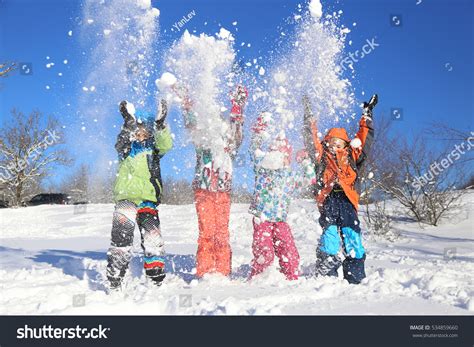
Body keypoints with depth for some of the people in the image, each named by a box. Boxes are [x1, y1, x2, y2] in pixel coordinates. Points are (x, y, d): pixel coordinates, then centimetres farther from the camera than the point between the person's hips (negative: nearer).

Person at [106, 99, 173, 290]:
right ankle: (114, 281, -3)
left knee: (153, 238, -8)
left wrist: (160, 124, -21)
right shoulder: (127, 147, 11)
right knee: (122, 236, -11)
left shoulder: (153, 147, 13)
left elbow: (166, 144, -7)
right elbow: (121, 143, -12)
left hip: (148, 200, 1)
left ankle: (157, 279, 0)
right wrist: (129, 122, -27)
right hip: (126, 197, -1)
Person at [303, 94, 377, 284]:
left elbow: (364, 139, 32)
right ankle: (325, 277, -12)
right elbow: (311, 139, 19)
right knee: (330, 236, -15)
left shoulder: (351, 156, 28)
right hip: (328, 199, -2)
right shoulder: (321, 156, 22)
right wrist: (308, 115, 20)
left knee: (353, 239, -6)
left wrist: (367, 115, 35)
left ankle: (356, 279, -1)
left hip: (346, 200, 2)